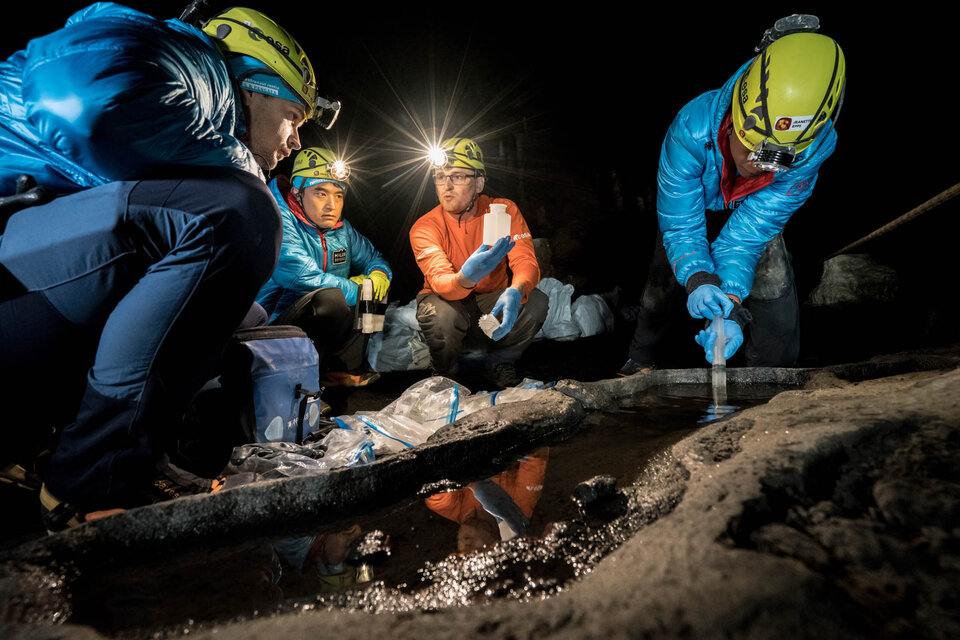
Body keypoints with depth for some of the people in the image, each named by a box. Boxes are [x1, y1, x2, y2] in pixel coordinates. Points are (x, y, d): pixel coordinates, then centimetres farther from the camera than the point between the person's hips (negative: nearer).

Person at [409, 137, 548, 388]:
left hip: (492, 299, 2)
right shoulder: (424, 227, -15)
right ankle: (444, 372, 0)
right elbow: (440, 283, -29)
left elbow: (526, 263, -21)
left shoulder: (504, 211, -11)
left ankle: (500, 362, 1)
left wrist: (515, 292, -46)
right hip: (447, 299, -1)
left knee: (536, 302, -27)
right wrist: (466, 278, -55)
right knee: (440, 317, -36)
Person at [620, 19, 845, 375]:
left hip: (754, 207, 1)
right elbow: (679, 224, -37)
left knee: (774, 283, -15)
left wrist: (731, 301, -49)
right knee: (664, 282, 3)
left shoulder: (816, 144, -38)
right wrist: (697, 279, -54)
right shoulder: (692, 129, -44)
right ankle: (641, 360, 28)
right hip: (696, 199, -1)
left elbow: (749, 229, -37)